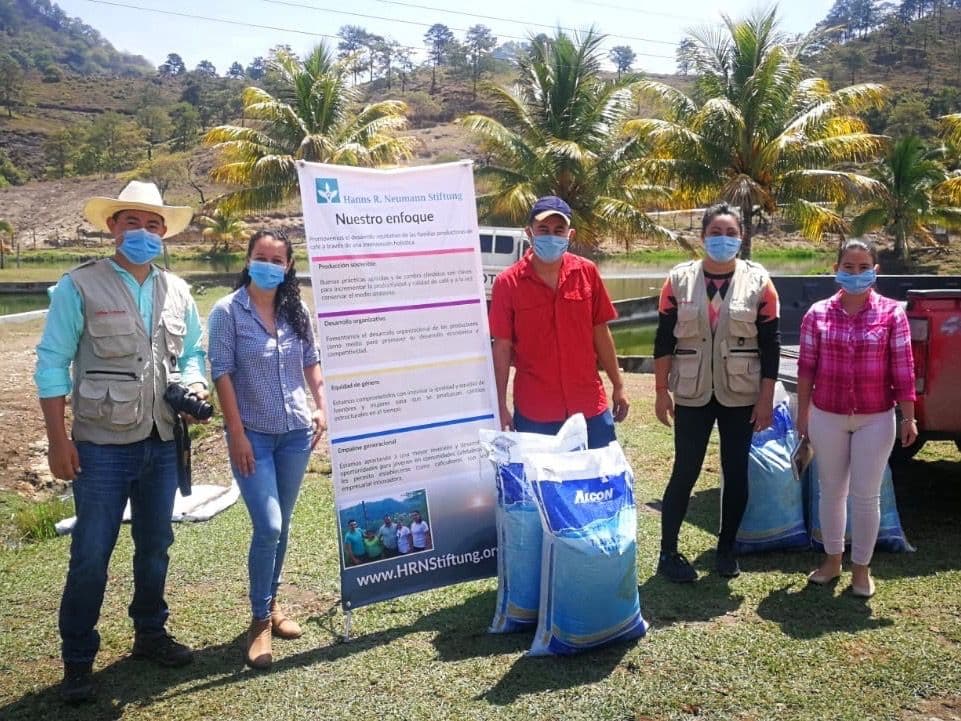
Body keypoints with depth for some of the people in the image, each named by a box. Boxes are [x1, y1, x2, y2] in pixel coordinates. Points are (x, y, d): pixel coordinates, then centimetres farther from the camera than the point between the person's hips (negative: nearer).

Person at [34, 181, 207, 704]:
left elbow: (193, 353, 15)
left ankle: (150, 633, 36)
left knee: (155, 544, 17)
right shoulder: (79, 287, -5)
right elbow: (52, 364, -7)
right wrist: (58, 440, -12)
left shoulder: (177, 292, 8)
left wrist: (195, 385, -8)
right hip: (102, 445, -5)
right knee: (91, 554, 1)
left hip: (163, 443, 5)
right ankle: (77, 660, 18)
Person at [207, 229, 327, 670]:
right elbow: (222, 373, -10)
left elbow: (311, 361, 15)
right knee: (268, 527, -10)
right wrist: (236, 433, -14)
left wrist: (321, 405, 3)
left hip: (296, 433, 5)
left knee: (281, 525, 13)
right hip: (253, 434, -4)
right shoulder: (228, 311, -7)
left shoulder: (296, 311, 6)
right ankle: (259, 620, 8)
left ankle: (272, 605, 30)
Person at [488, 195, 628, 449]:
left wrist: (618, 386, 8)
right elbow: (502, 347, -5)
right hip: (534, 413, -2)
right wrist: (501, 406, -5)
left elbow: (600, 332, 6)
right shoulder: (508, 283, -8)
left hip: (590, 407, 2)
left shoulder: (587, 272, -1)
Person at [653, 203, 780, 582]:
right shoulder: (679, 279, -2)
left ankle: (726, 548, 26)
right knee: (685, 472, 2)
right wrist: (661, 390, -2)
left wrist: (766, 398, -5)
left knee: (736, 473, 9)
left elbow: (770, 344, -1)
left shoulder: (758, 281, -2)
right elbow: (664, 339, 0)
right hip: (692, 394, -1)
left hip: (740, 395, 1)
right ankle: (668, 551, 14)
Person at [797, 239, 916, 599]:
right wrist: (803, 414, 4)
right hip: (827, 417, 2)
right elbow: (806, 367, 2)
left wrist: (908, 417, -5)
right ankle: (832, 559, 30)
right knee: (831, 491, 13)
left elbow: (903, 369, -4)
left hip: (876, 420, -1)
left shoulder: (891, 313, -6)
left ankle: (861, 568, 22)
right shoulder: (818, 313, -3)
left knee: (866, 496, 5)